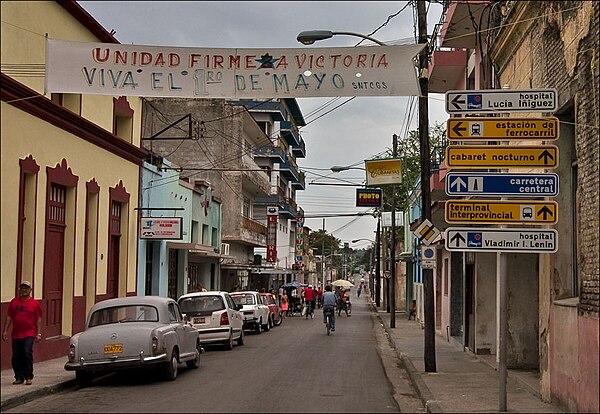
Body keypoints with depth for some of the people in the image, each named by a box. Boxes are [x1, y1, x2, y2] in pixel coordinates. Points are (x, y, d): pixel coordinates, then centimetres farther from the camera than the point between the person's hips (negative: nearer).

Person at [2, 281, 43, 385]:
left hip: (29, 334, -4)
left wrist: (39, 334, -4)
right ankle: (19, 377, 18)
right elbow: (9, 317, 12)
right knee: (16, 357, 6)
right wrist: (5, 331, 5)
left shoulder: (35, 303, 1)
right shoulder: (14, 302, 9)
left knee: (27, 353, -15)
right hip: (16, 334, 4)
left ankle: (29, 377, -5)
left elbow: (39, 319, 3)